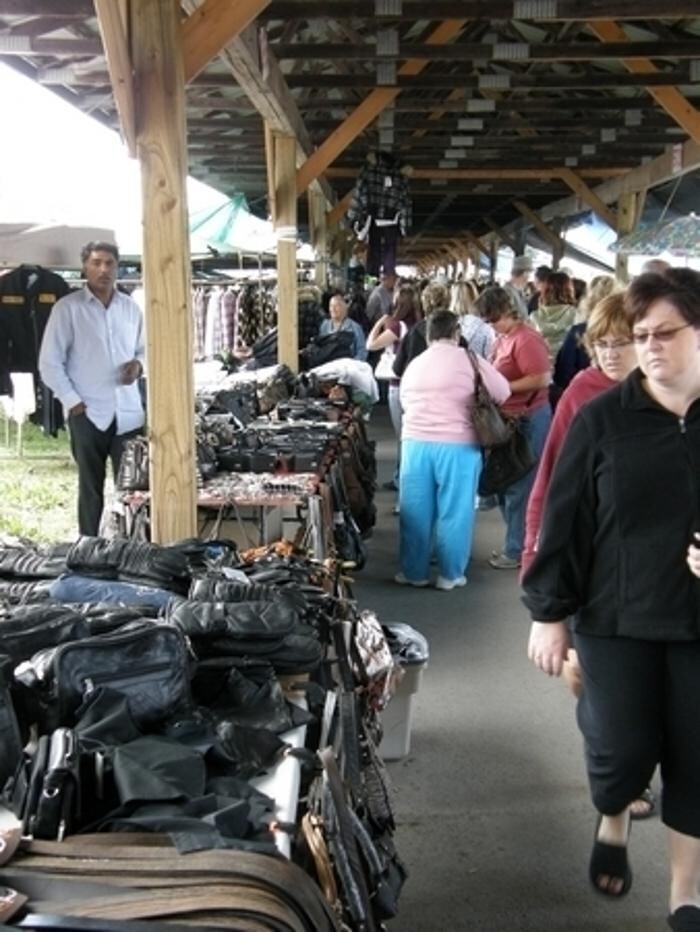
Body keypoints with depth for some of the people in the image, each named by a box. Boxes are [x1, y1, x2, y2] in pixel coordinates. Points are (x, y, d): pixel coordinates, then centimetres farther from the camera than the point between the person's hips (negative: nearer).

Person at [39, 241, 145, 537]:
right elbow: (49, 363, -3)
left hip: (128, 412, 3)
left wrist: (139, 364, -4)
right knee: (91, 487, 7)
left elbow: (144, 349, 19)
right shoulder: (67, 308, -3)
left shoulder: (131, 308, 8)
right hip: (88, 414, -3)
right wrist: (72, 402, -9)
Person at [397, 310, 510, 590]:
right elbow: (502, 393, 3)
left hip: (415, 442, 4)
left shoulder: (413, 365, 14)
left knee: (416, 511, 10)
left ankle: (413, 572, 18)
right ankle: (450, 574, 14)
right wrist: (471, 398, 20)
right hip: (457, 446, -4)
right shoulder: (468, 360, -1)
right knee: (454, 512, 6)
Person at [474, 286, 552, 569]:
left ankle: (517, 550, 7)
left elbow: (541, 378, -23)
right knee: (505, 485, 15)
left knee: (520, 488, -2)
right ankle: (515, 544, 27)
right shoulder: (503, 338, 11)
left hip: (527, 420, -10)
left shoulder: (526, 339, -16)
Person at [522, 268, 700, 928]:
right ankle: (612, 823, 39)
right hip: (617, 616, -1)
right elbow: (564, 519, -4)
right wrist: (549, 612, -6)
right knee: (621, 749, 3)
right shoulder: (603, 417, -5)